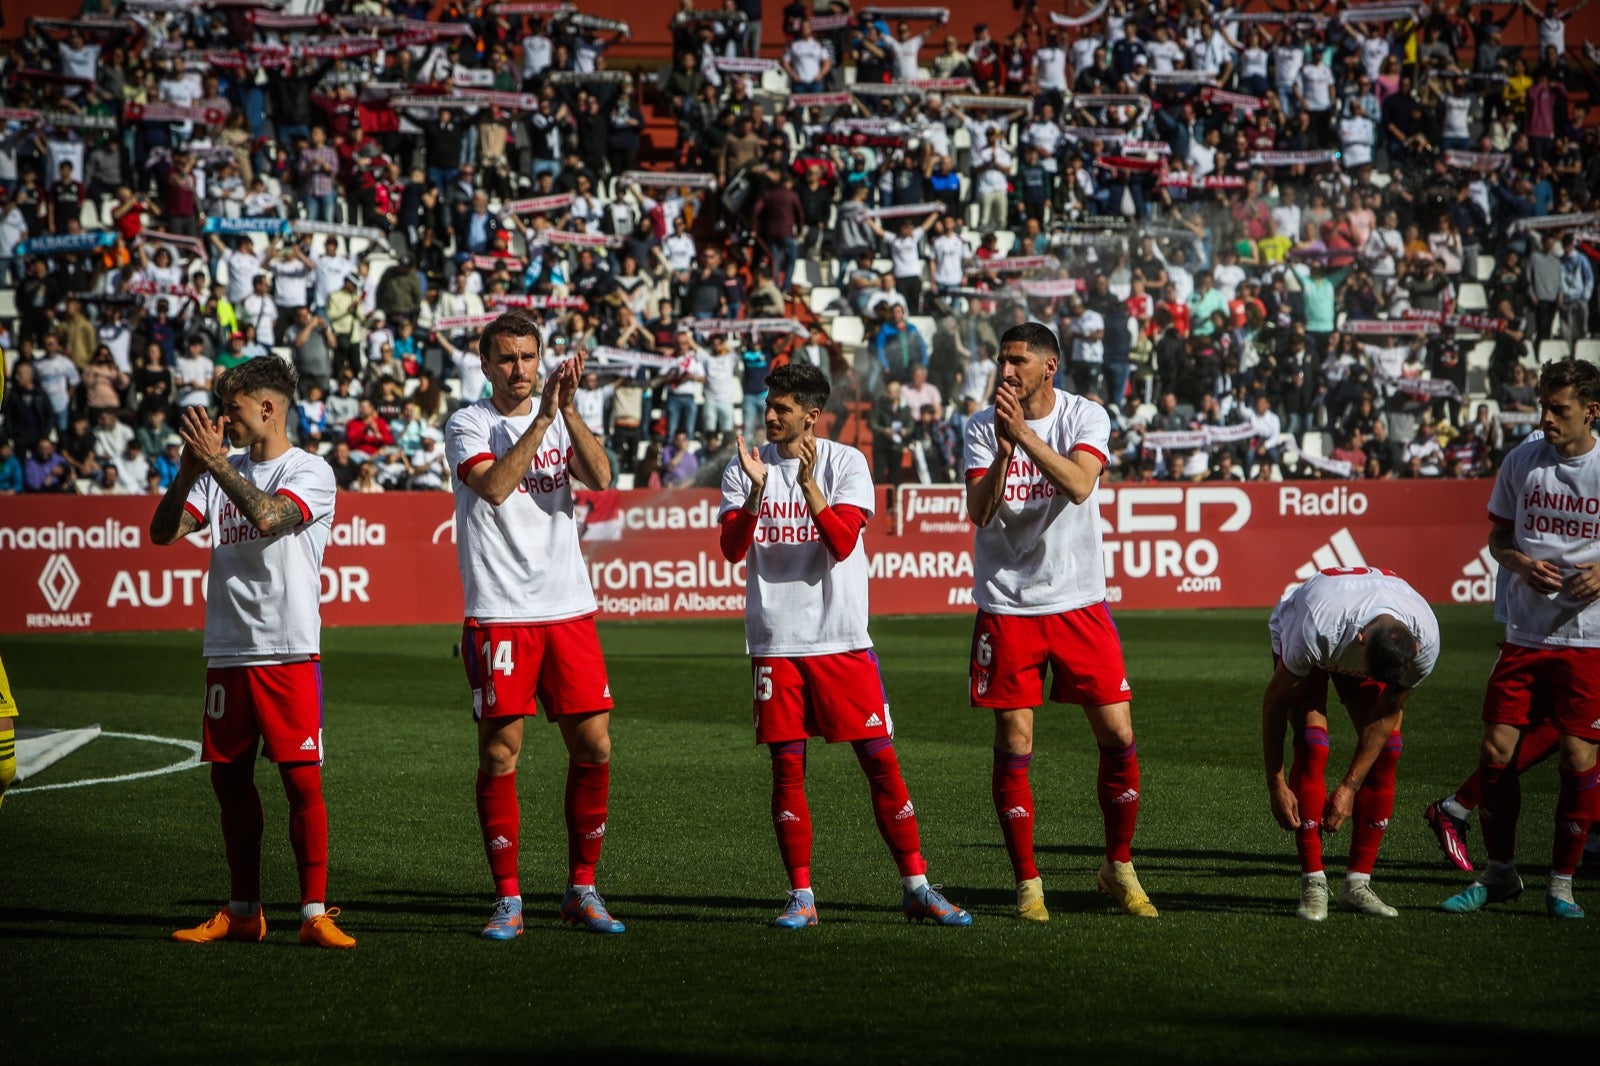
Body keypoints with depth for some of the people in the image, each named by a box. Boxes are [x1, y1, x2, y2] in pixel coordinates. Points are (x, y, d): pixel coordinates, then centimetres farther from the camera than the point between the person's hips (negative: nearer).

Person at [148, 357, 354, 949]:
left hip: (289, 650, -6)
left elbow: (268, 516, -22)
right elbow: (163, 532, 5)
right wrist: (189, 472, -9)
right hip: (227, 650, 6)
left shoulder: (310, 472, -3)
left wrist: (215, 461, -19)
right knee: (230, 779, 9)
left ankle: (314, 914, -4)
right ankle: (243, 912, 18)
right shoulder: (221, 472, 14)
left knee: (302, 779, -8)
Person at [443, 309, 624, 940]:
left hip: (569, 608, 4)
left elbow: (599, 476, -7)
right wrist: (542, 419, -22)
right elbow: (493, 487, -19)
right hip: (500, 611, -4)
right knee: (499, 753, -3)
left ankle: (582, 889, 13)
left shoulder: (559, 419, 11)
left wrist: (568, 410, -18)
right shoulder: (467, 425, 0)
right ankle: (508, 899, 4)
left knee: (593, 747, 2)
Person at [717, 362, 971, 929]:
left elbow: (843, 542, -12)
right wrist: (757, 490, -21)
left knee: (881, 760, -3)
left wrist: (808, 483, -23)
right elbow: (732, 548, -7)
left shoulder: (846, 463, 0)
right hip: (776, 641, 1)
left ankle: (917, 887, 4)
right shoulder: (745, 468, 5)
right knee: (787, 766, 1)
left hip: (842, 638, -1)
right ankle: (801, 896, 8)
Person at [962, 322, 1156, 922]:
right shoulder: (982, 428, -1)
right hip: (1007, 604, 0)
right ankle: (1028, 883, 9)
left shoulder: (1086, 418, -2)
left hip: (1079, 601, 0)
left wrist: (1024, 433, -28)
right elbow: (979, 512, -12)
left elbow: (1079, 484, -21)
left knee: (1118, 737, -1)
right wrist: (1005, 448, -25)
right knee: (1013, 748, -2)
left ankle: (1118, 869, 16)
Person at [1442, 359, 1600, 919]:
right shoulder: (1522, 462, 3)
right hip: (1524, 633, 3)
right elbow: (1498, 535, 14)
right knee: (1496, 749, 0)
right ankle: (1499, 873, 17)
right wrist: (1522, 564, -7)